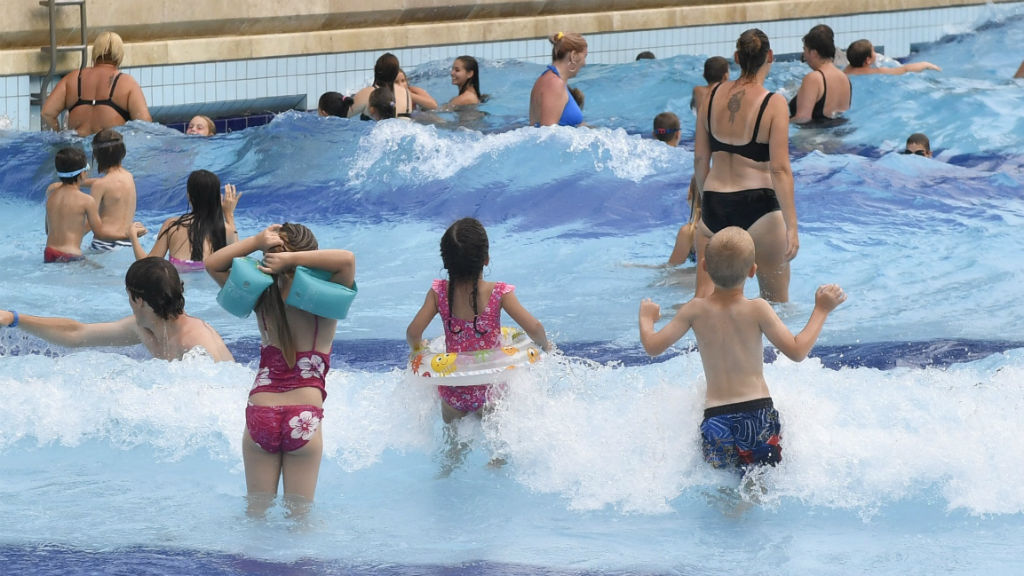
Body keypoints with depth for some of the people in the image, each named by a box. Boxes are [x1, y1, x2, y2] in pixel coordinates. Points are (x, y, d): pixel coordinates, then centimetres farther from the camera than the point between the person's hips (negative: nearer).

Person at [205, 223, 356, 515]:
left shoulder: (263, 302, 1)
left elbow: (212, 264, 7)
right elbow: (347, 259, -20)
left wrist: (255, 242, -4)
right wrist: (292, 259, -17)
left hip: (260, 416, 2)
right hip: (305, 417, -2)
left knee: (257, 510, 13)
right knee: (299, 511, 8)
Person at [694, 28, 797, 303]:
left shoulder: (714, 96, 4)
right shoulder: (774, 104, -9)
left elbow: (700, 159, 10)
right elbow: (780, 169, -14)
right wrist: (791, 226, -13)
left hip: (714, 207, 4)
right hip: (758, 205, -4)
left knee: (705, 296, 2)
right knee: (776, 301, 10)